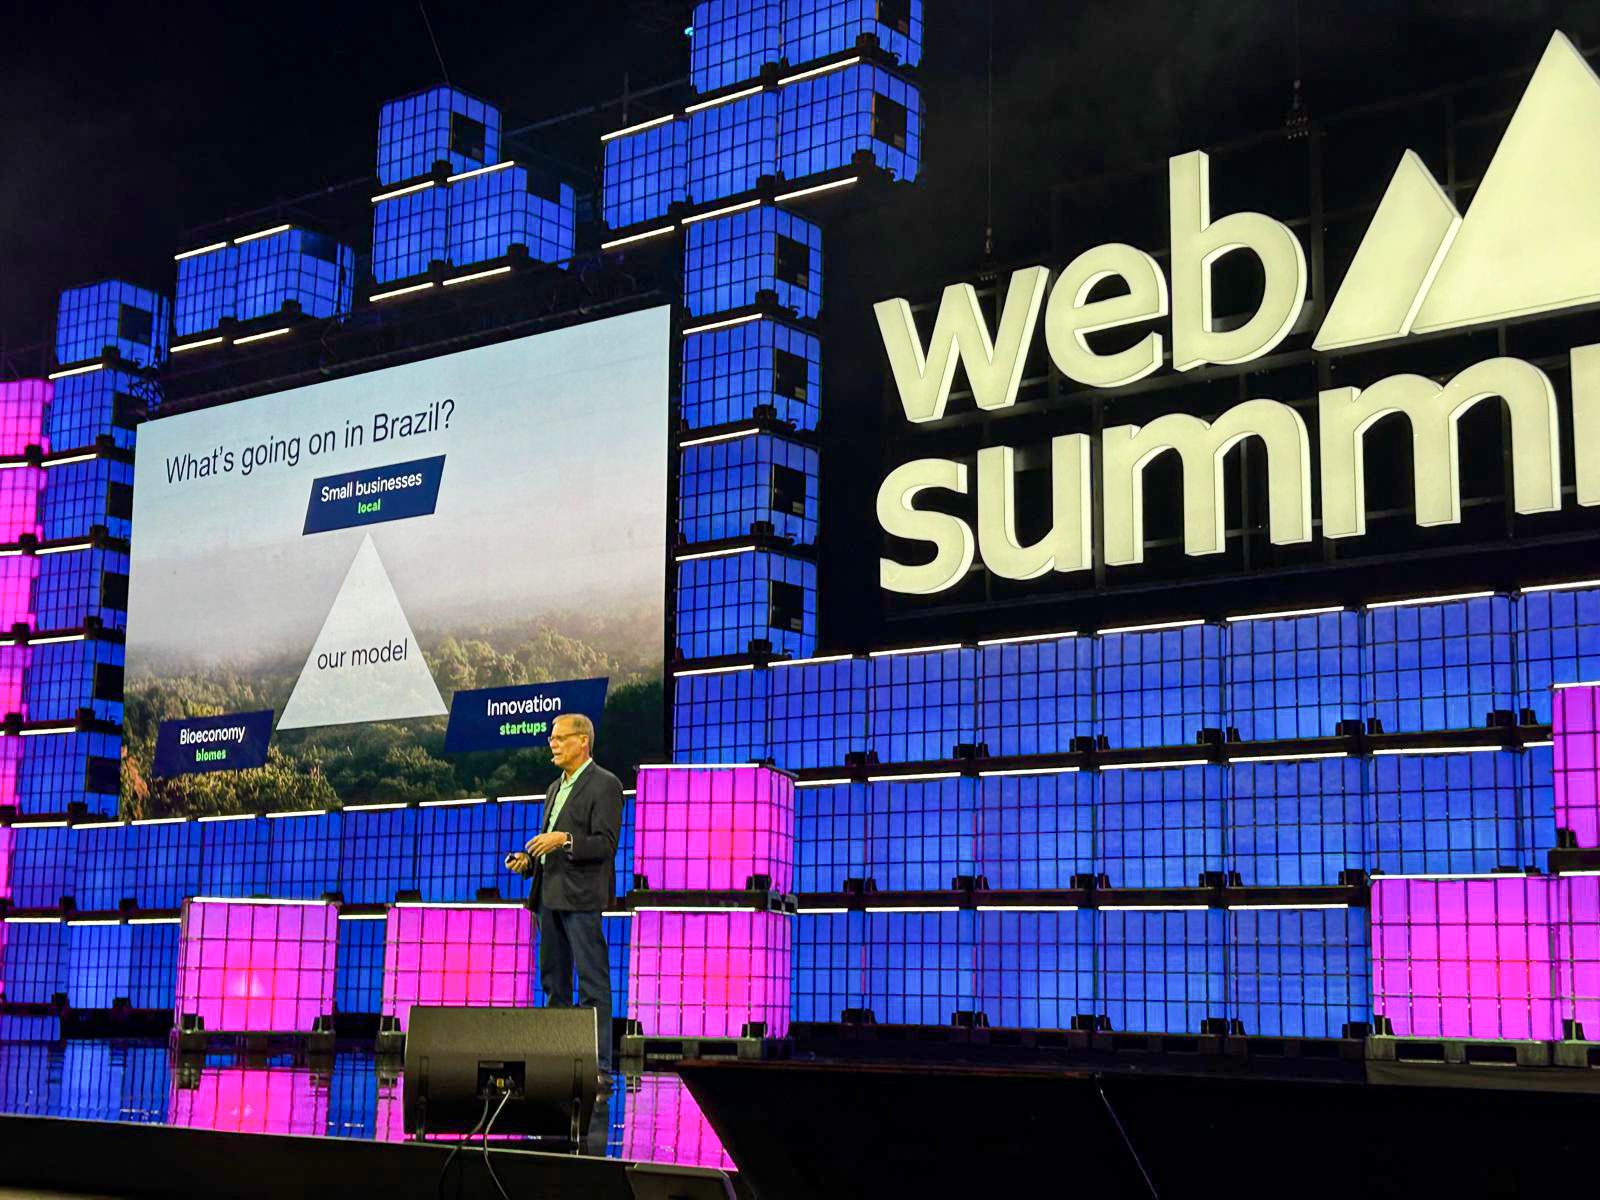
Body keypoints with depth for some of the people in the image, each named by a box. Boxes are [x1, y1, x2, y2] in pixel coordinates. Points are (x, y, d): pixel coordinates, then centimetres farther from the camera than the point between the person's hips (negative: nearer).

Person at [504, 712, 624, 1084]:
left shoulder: (605, 785, -6)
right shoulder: (556, 788, 21)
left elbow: (605, 844, -14)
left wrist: (565, 840, -26)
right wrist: (527, 860, 8)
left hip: (581, 899, -9)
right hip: (549, 896, 9)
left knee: (592, 984, -7)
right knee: (554, 983, 12)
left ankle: (599, 1067, -7)